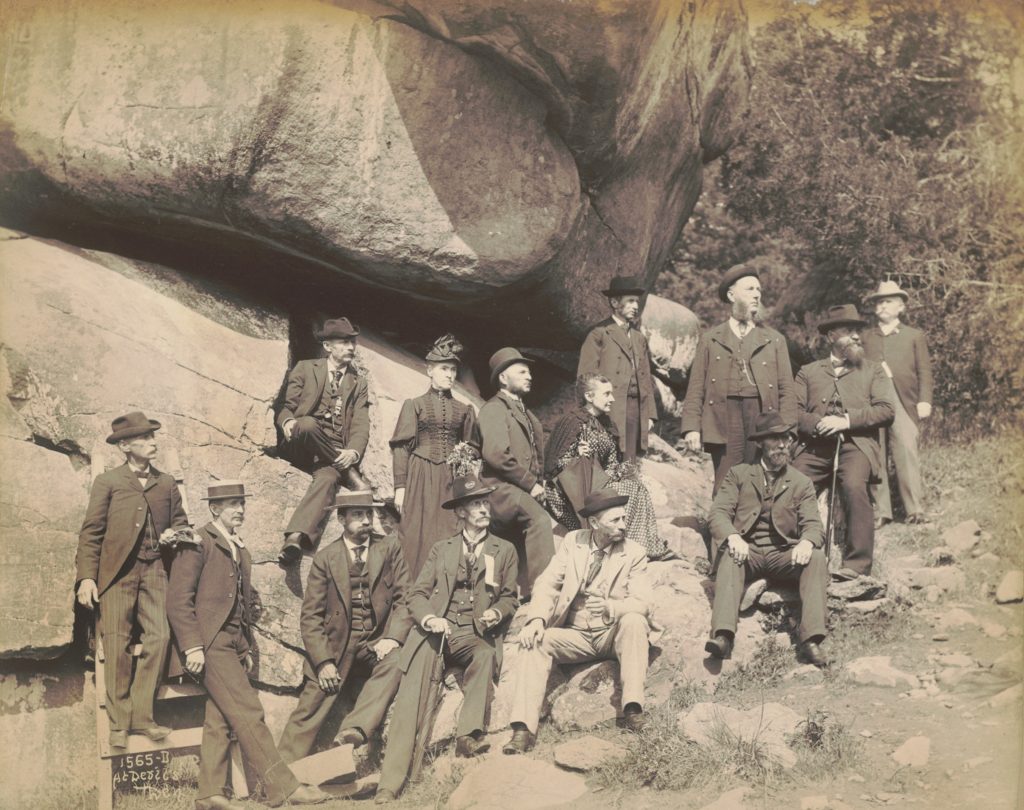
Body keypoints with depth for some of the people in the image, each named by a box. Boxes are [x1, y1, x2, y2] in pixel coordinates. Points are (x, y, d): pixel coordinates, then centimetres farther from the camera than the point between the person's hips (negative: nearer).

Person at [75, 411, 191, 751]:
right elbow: (91, 532, 1)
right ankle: (119, 723, 3)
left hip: (154, 570, 3)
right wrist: (86, 576, -8)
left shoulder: (166, 483, 15)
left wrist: (175, 534, -1)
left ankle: (141, 716, 1)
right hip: (117, 572, -3)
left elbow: (180, 522, 24)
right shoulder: (108, 481, 5)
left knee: (159, 637, -9)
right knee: (117, 644, -5)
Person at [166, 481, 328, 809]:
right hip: (210, 643, -8)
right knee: (248, 715, -9)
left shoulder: (241, 551, 19)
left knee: (220, 719, 8)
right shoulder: (198, 544, -6)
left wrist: (246, 648, 17)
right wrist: (191, 647, -17)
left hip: (232, 645, 8)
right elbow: (178, 600, -12)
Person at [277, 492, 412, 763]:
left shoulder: (390, 547, 5)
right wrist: (323, 662, -11)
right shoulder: (325, 558, 2)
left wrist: (393, 638, -17)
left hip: (376, 643, 0)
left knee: (394, 661, -33)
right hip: (336, 646, 0)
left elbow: (404, 597, 1)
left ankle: (355, 729, -39)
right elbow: (311, 616, 1)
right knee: (307, 714, -8)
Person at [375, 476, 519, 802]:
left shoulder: (504, 550, 17)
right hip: (435, 629, 0)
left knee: (486, 654, -38)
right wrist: (428, 618, -12)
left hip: (475, 634, 0)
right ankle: (390, 784, -32)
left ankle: (468, 736, -42)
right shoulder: (440, 549, 19)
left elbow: (509, 598, 16)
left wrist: (497, 613, -8)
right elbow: (417, 594, 10)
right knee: (414, 691, -25)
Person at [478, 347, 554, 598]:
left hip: (523, 491, 9)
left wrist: (538, 484, 13)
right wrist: (530, 483, -14)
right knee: (539, 520, -31)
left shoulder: (525, 413, 25)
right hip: (502, 488, -9)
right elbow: (496, 453, -17)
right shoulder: (494, 408, -4)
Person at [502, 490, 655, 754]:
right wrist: (536, 619, -18)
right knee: (535, 642, -24)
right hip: (575, 636, 2)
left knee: (633, 620, -33)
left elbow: (642, 603, -11)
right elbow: (548, 584, 0)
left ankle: (633, 707, -35)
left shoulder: (634, 553, -1)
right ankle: (523, 730, -31)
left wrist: (609, 607, -32)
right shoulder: (573, 541, 5)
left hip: (614, 634, -2)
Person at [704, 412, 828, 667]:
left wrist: (807, 542, -24)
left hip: (784, 555, 1)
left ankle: (811, 640, -36)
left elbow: (812, 524, 3)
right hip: (747, 552, -1)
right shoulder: (738, 474, 12)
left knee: (817, 557, -28)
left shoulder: (802, 483, 16)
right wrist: (732, 536, -25)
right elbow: (717, 513, -1)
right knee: (730, 555, -35)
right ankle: (723, 635, -47)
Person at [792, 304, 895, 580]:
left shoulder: (873, 371, 20)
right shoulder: (808, 372, 23)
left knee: (854, 486, -32)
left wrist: (847, 420, -9)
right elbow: (793, 410, 9)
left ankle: (857, 563, -28)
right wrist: (818, 423, -11)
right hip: (816, 446, 2)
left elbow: (886, 411, 5)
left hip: (856, 445, -2)